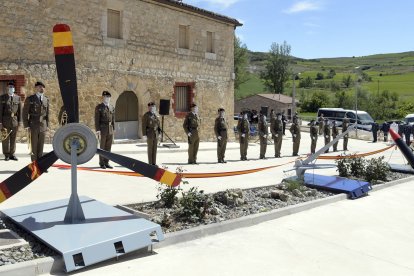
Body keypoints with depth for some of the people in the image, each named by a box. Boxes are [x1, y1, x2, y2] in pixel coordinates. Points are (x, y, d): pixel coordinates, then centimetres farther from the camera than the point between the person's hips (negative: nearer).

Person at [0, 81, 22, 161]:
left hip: (15, 121, 2)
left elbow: (19, 110, 8)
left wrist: (19, 121, 3)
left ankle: (12, 154, 12)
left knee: (13, 138, 5)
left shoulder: (18, 98, 7)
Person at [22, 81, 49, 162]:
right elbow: (25, 113, -2)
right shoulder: (30, 99, -1)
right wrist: (26, 126, -8)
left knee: (41, 146, 4)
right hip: (33, 126, -3)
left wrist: (47, 125, 9)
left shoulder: (46, 99, 11)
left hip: (43, 127, 3)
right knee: (33, 146, -2)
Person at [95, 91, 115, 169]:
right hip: (102, 129, -5)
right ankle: (102, 163, 10)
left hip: (110, 130, 5)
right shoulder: (98, 107, -5)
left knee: (108, 147, 7)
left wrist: (113, 130, 10)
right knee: (102, 147, 2)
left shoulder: (112, 107, 11)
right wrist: (98, 131, -15)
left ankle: (106, 163, 14)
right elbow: (97, 120, -9)